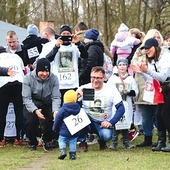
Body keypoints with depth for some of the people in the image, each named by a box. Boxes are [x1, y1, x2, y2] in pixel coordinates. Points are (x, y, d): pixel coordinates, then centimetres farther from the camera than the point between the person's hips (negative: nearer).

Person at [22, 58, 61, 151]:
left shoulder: (54, 79, -12)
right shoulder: (28, 78, -17)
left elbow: (56, 97, -13)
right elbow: (26, 98, -19)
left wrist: (55, 110, -33)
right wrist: (35, 110, -35)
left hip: (47, 105, 1)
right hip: (32, 104, -1)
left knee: (49, 122, -23)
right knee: (30, 122, -24)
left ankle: (47, 141, 9)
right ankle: (32, 142, 7)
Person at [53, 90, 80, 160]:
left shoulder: (62, 110, -12)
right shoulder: (78, 109, 0)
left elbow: (57, 120, -6)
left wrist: (55, 128, 8)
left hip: (64, 131, -3)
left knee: (61, 140, 6)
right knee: (73, 142, 10)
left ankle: (62, 150, -15)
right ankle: (73, 153, 5)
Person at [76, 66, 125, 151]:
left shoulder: (111, 90, -6)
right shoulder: (84, 89, -6)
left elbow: (121, 108, -9)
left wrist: (111, 122, -22)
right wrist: (76, 96, -35)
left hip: (103, 124, -1)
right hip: (88, 122, 1)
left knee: (106, 135, -34)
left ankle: (102, 141, 8)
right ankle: (82, 142, -11)